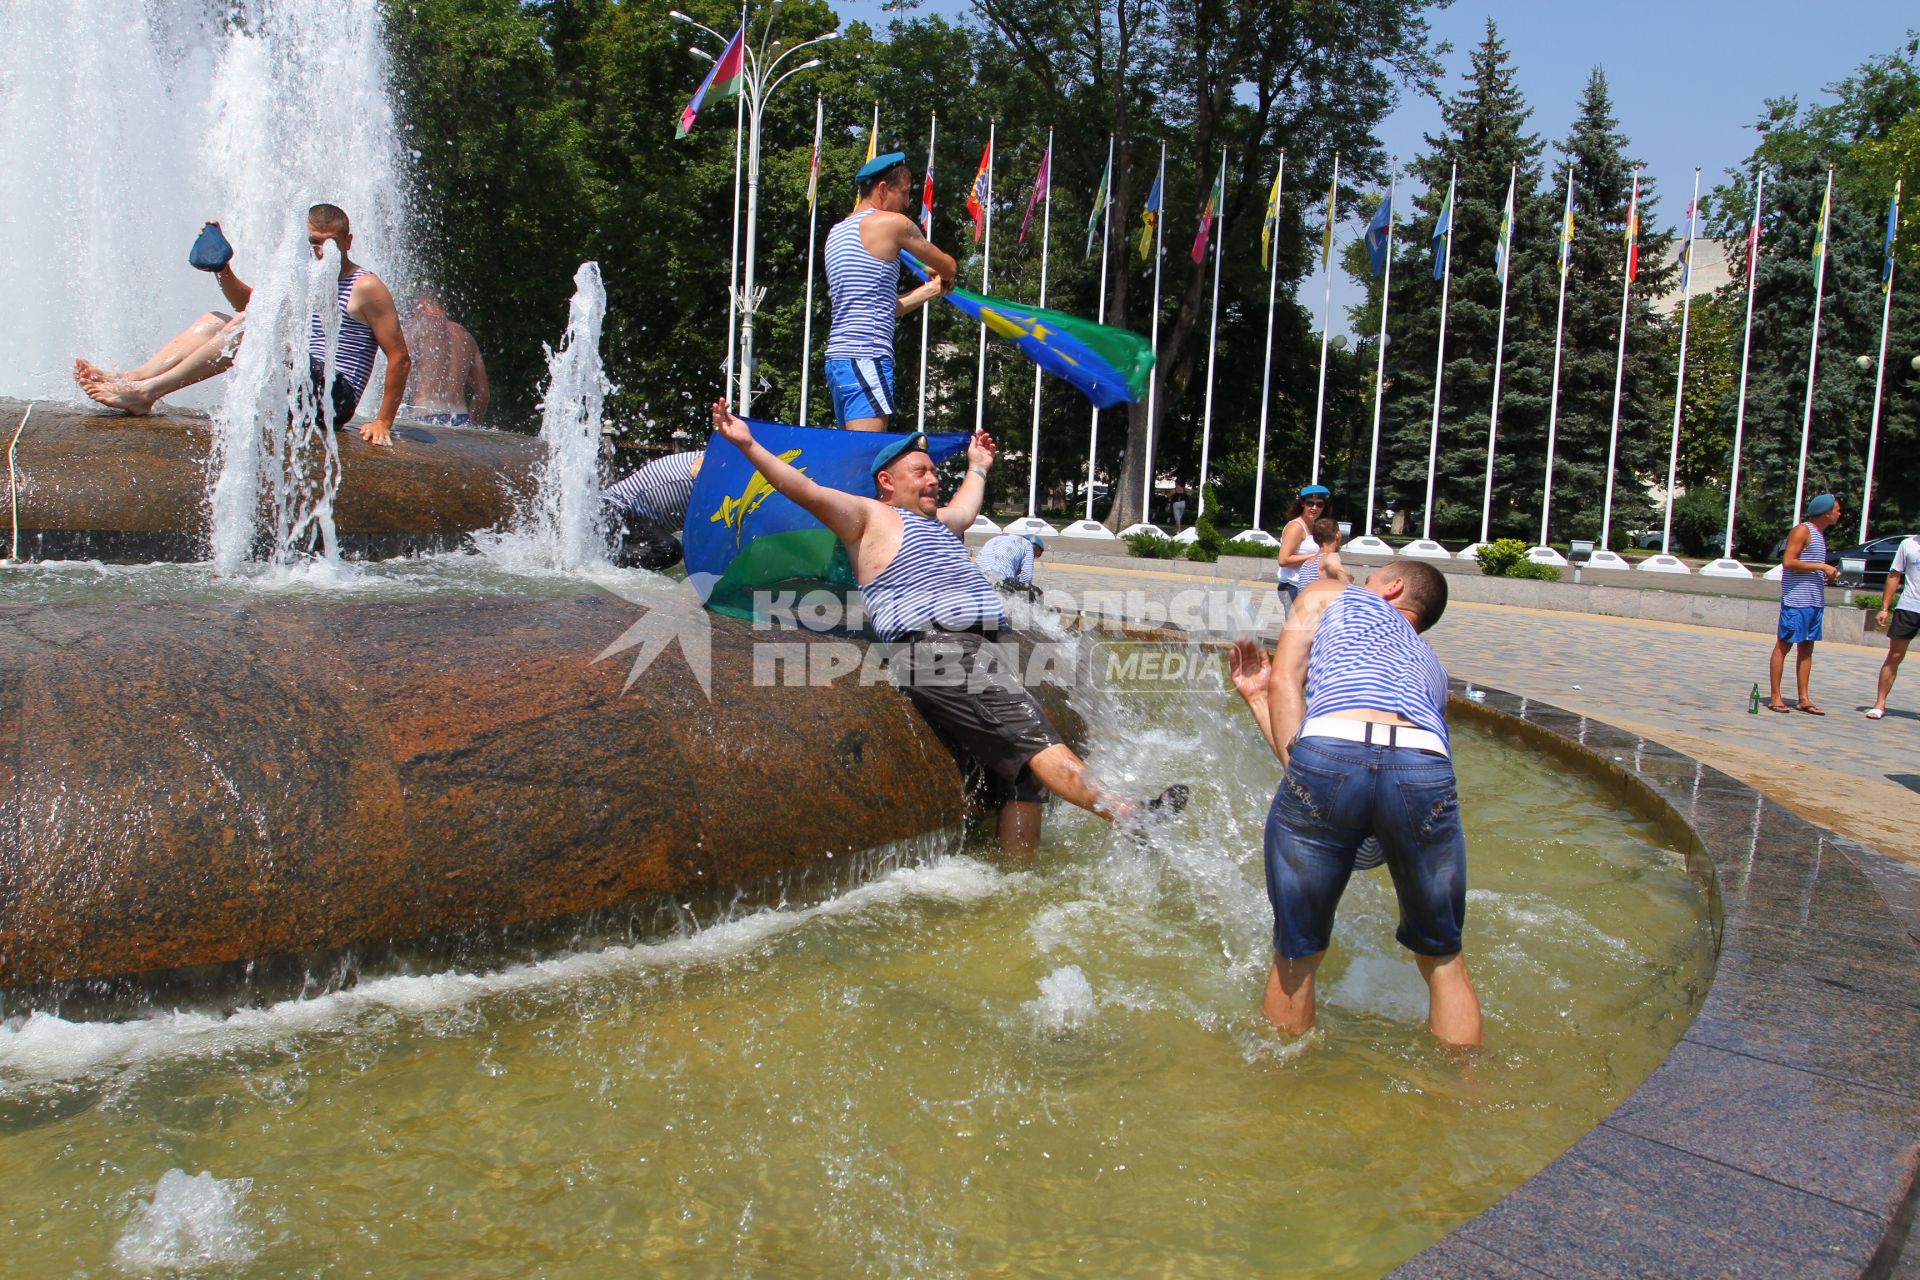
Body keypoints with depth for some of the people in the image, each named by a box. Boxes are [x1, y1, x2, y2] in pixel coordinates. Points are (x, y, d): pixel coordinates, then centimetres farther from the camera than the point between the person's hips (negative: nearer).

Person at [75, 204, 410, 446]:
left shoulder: (365, 287, -4)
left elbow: (400, 358, -10)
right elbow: (249, 301, 33)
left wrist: (383, 421, -17)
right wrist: (221, 268, 13)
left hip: (334, 396, -9)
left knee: (248, 327, -23)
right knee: (214, 320, 9)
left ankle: (147, 392, -26)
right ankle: (128, 379, -9)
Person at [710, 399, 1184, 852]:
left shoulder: (936, 524, 33)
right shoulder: (871, 517, 8)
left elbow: (965, 509, 56)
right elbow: (807, 491, -3)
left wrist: (977, 467, 66)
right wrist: (748, 444, -10)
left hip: (980, 648, 10)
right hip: (933, 651, -9)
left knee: (1024, 764, -1)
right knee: (1031, 735, -22)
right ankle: (1127, 814, -33)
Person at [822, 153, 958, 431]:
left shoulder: (837, 232, 22)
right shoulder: (892, 222, -3)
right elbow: (949, 267, 7)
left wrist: (932, 289, 28)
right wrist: (942, 274, 30)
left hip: (837, 358, 9)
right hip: (867, 358, -9)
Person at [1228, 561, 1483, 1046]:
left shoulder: (1328, 596, 34)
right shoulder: (1430, 666, 41)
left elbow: (1284, 681, 17)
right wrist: (1255, 695, 49)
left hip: (1329, 749, -3)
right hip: (1424, 766, 3)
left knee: (1297, 956, 17)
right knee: (1442, 959, 26)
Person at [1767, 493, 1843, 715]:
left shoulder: (1820, 535, 19)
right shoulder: (1802, 531, -8)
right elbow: (1788, 562, -19)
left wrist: (1828, 575, 10)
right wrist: (1821, 566, -17)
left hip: (1815, 600, 9)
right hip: (1796, 599, -9)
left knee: (1806, 648, 9)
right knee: (1784, 645, -5)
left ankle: (1804, 699, 11)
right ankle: (1775, 698, -2)